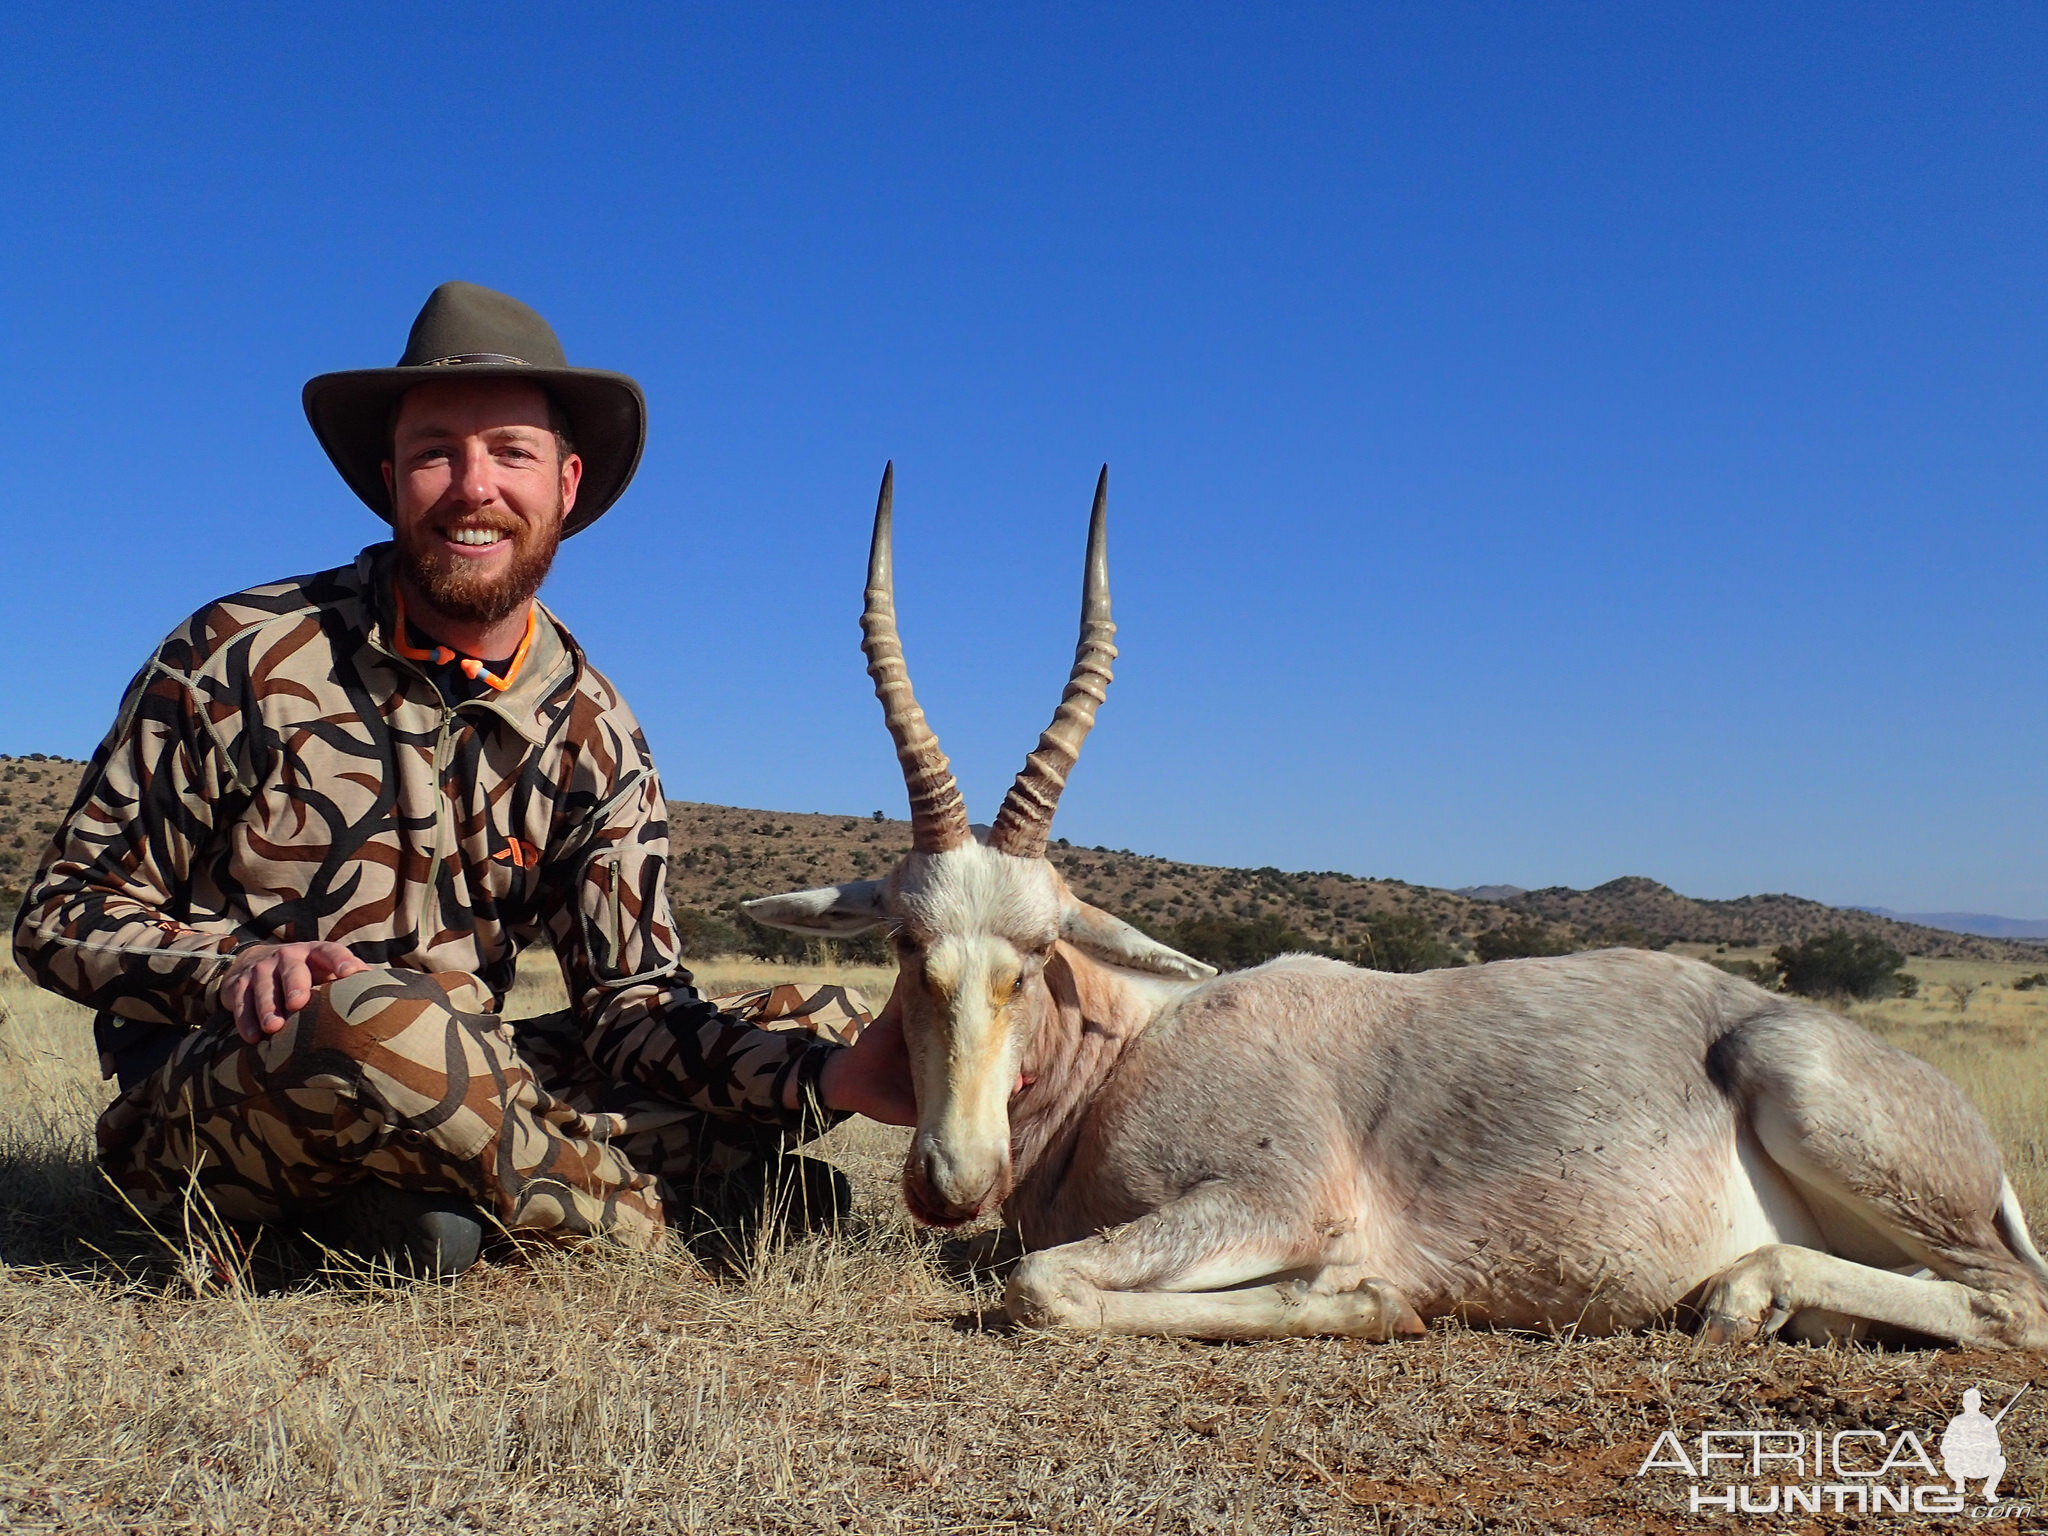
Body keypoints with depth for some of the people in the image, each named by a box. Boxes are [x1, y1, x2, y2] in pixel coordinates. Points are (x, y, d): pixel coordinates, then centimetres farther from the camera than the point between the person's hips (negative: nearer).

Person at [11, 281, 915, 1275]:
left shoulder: (593, 737, 1)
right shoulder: (239, 657, -8)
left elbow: (632, 1008, -5)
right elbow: (63, 915, -3)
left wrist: (836, 1074, -24)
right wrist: (229, 968, -26)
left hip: (442, 1091, 4)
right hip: (194, 1104, -3)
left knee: (818, 1025, -6)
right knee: (381, 1022, -39)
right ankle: (693, 1193, -14)